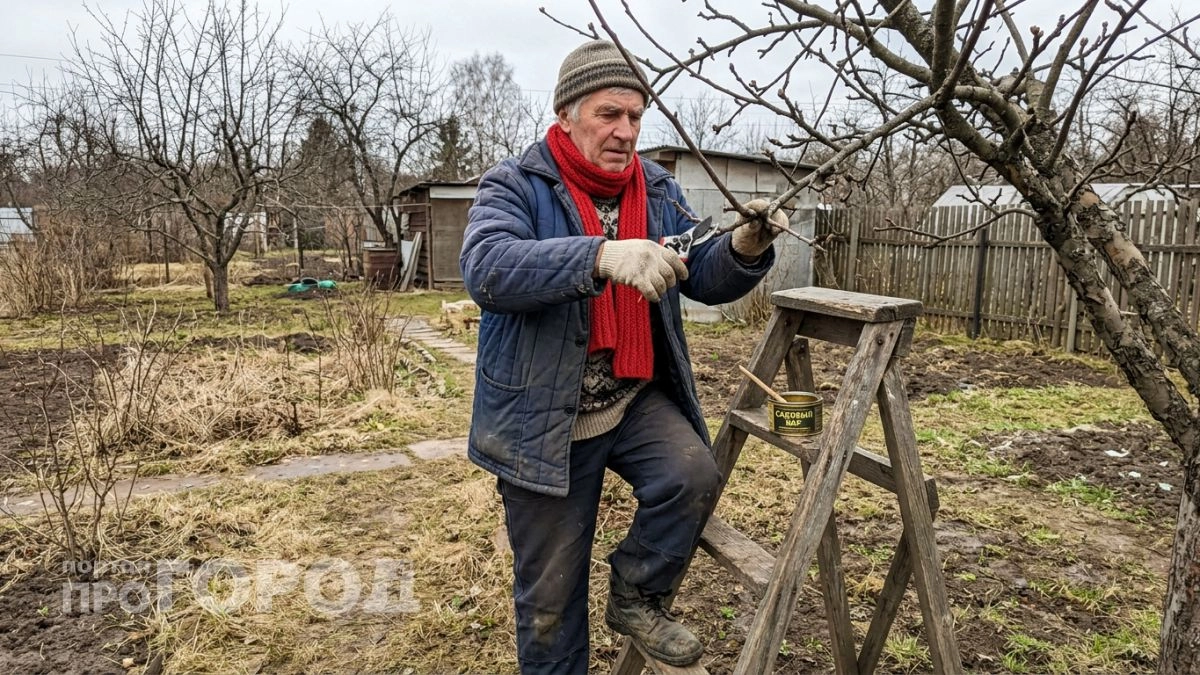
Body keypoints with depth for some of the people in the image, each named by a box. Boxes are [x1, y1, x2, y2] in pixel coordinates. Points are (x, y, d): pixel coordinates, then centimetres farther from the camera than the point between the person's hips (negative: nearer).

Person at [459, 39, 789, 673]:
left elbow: (703, 280, 5)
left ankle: (634, 596, 6)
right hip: (543, 418, -3)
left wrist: (744, 249, -17)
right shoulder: (515, 186, -10)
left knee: (693, 474, -23)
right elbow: (487, 268, -30)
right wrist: (602, 255, -43)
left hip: (636, 401, 4)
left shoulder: (658, 191, 6)